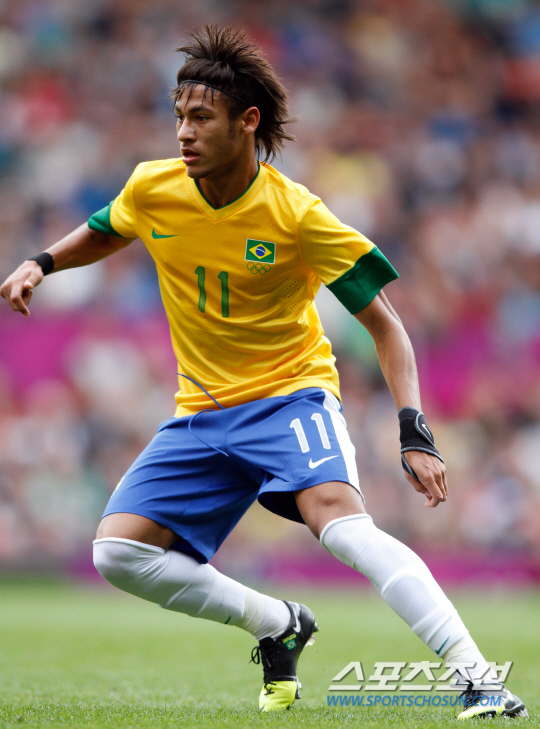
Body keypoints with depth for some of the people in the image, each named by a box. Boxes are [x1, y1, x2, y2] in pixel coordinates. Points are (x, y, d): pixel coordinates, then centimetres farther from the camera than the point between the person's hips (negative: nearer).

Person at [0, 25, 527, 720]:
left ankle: (480, 681, -37)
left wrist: (414, 434, -25)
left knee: (341, 521, -33)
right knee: (117, 552, -10)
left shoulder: (296, 215, -18)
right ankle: (280, 626, 9)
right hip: (201, 413, 5)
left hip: (290, 394, -5)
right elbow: (101, 234, 21)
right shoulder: (152, 189, -5)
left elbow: (384, 325, -13)